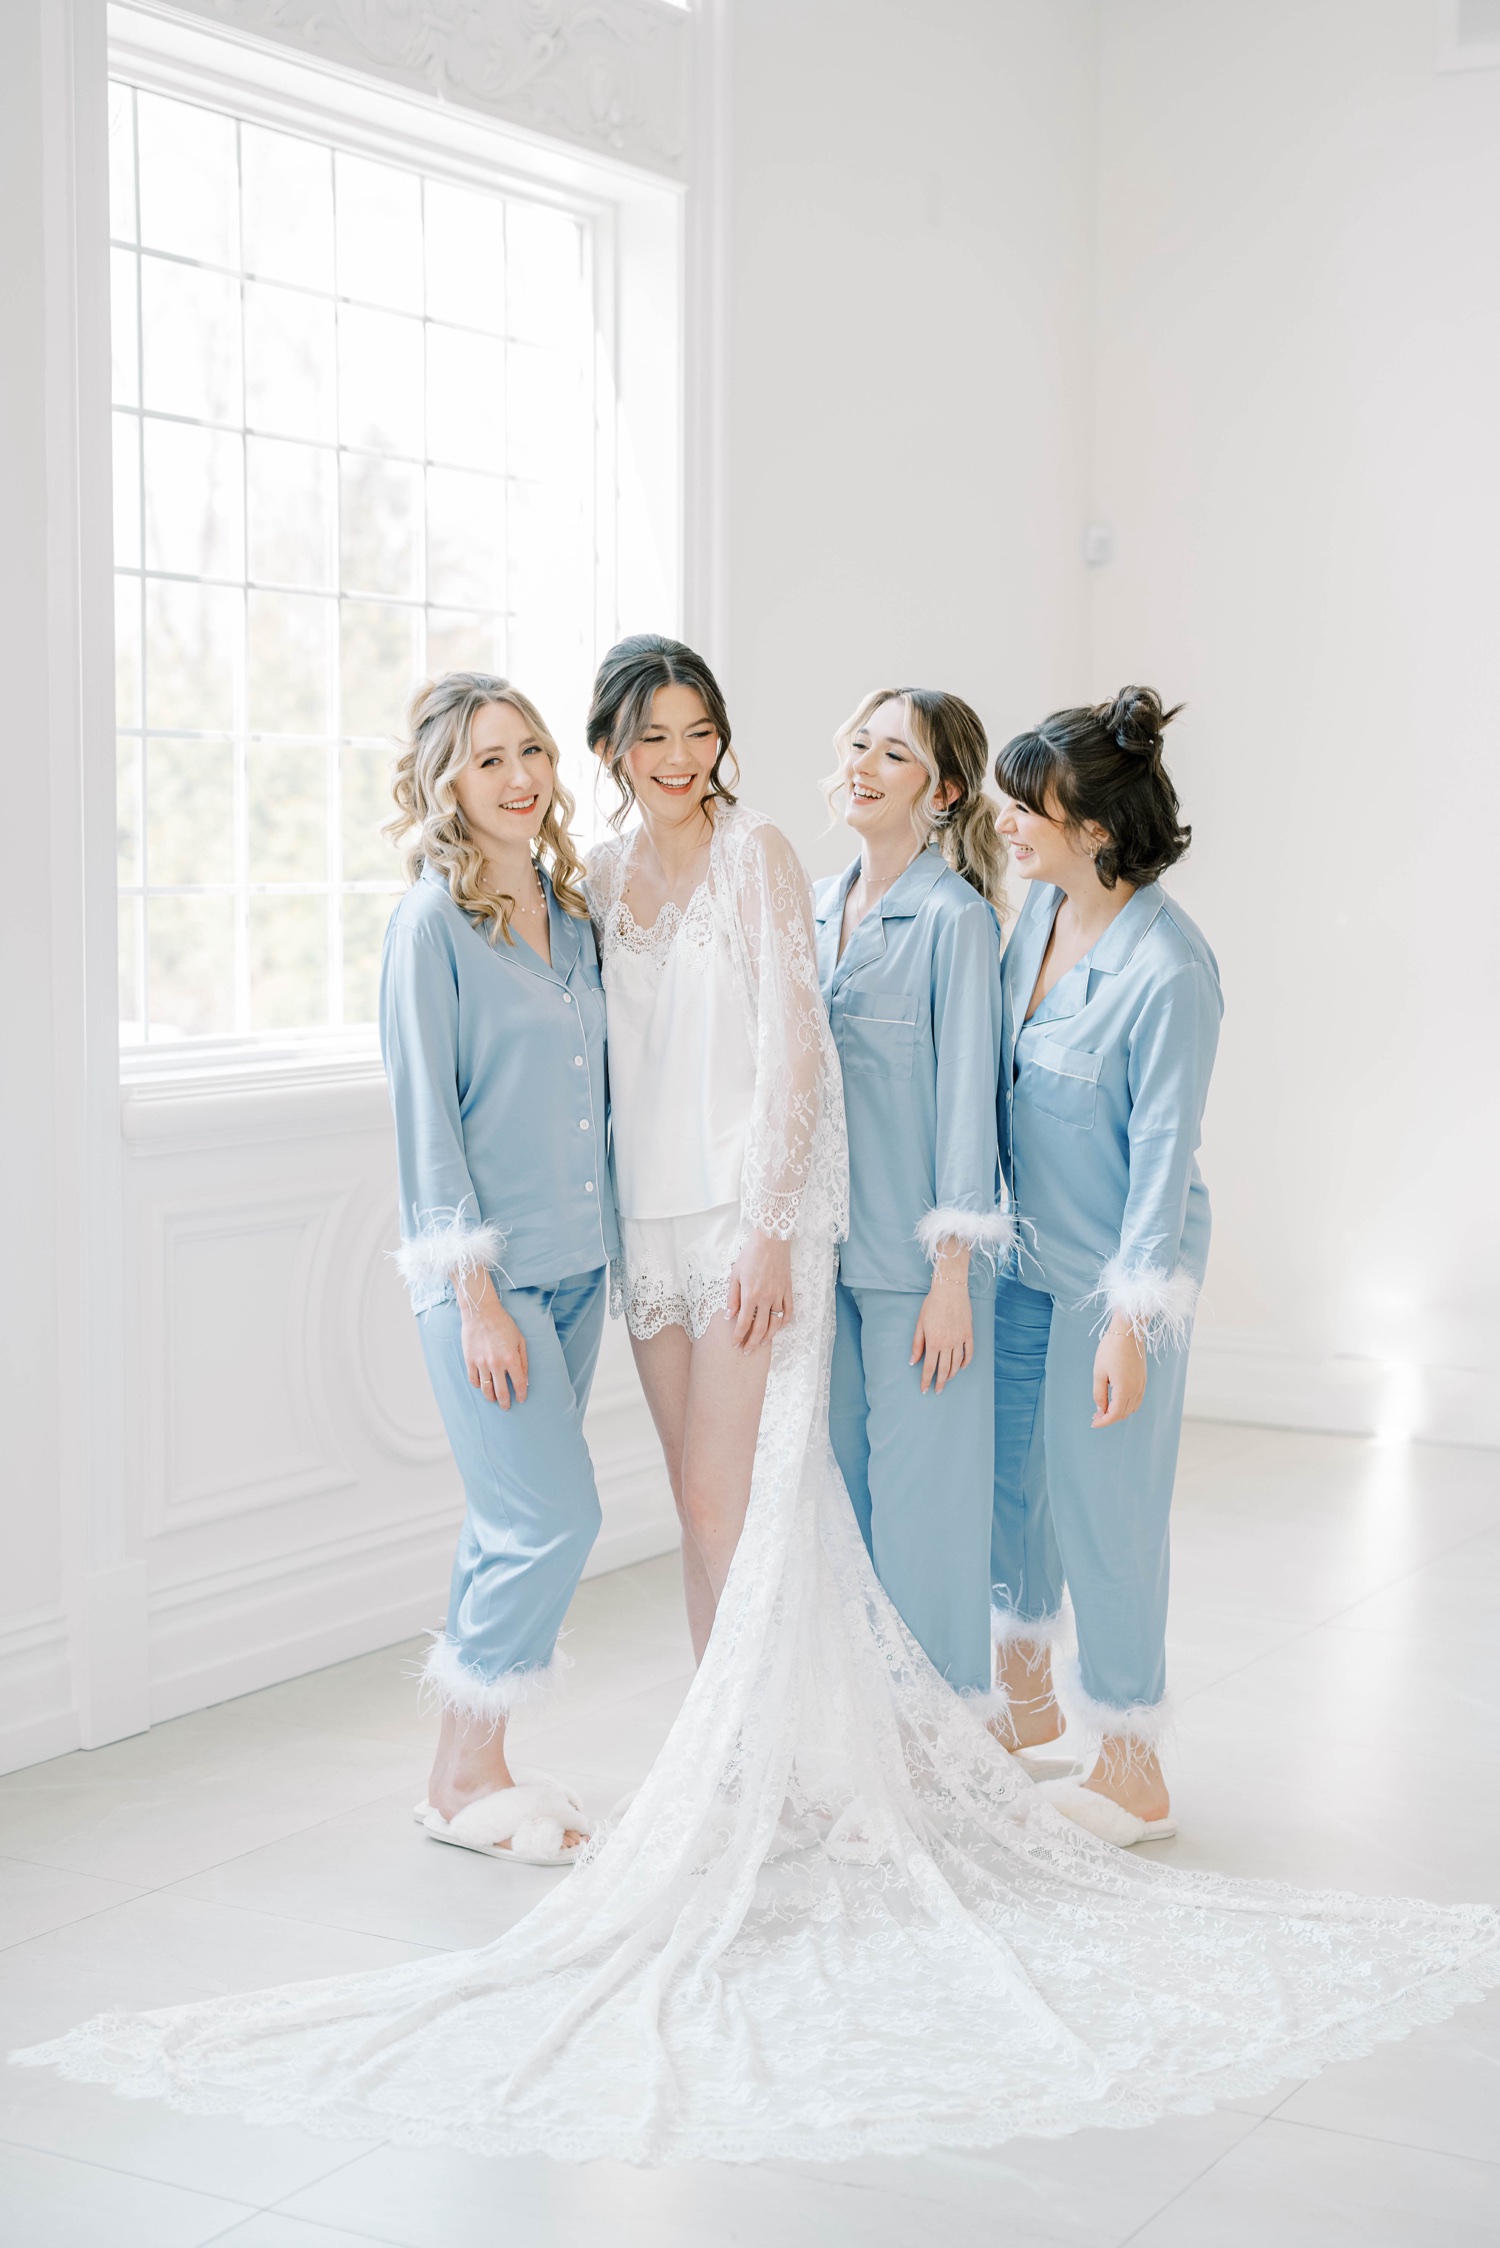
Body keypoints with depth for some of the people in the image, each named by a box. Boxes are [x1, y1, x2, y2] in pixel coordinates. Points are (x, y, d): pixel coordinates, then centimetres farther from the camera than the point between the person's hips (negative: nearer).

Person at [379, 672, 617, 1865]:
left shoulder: (569, 908, 10)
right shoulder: (432, 923, -10)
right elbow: (427, 1117, -13)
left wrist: (610, 1240, 14)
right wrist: (476, 1294, -16)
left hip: (577, 1262, 7)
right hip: (490, 1270, -7)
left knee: (516, 1521, 11)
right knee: (555, 1514, -8)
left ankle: (479, 1765, 23)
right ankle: (463, 1778, 9)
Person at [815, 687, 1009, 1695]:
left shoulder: (955, 917, -11)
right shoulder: (818, 908, 10)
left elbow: (966, 1095, -12)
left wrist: (952, 1278, -14)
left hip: (915, 1265, -7)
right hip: (825, 1250, 7)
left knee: (921, 1495, 1)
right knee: (838, 1488, 13)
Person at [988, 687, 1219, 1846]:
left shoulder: (1169, 968, -23)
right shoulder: (1039, 911, 0)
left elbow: (1162, 1150, -21)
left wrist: (1129, 1323, -19)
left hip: (1117, 1270, -8)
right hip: (1023, 1249, 8)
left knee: (1103, 1510, 2)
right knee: (1005, 1469, 18)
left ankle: (1132, 1772, 18)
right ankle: (1028, 1696, 40)